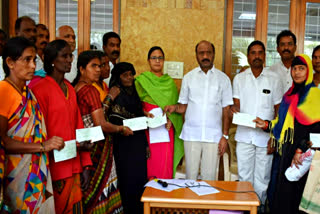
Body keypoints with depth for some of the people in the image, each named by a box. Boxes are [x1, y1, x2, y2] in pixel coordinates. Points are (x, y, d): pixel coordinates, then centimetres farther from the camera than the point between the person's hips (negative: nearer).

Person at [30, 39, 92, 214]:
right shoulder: (40, 89, -9)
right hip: (55, 168, -6)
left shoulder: (70, 89, 13)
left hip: (74, 166, 6)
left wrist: (85, 165, 9)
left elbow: (78, 126, 12)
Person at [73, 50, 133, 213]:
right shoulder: (91, 90, -16)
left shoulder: (74, 88, 9)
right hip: (98, 148, -8)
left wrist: (109, 98, 18)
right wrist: (121, 129, -4)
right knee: (101, 193, 1)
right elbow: (101, 125, -20)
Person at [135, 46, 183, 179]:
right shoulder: (141, 80, 6)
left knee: (166, 160, 0)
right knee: (151, 159, -6)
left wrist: (171, 119, -8)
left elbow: (176, 105, 9)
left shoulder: (170, 82, 14)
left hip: (167, 128, 3)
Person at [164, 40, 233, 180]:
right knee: (191, 175, 5)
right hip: (191, 135, 1)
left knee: (209, 176, 3)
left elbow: (226, 110, 5)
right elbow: (183, 106, 10)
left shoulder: (223, 79, 5)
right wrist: (174, 108, -13)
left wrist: (225, 136, -1)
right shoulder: (188, 77, 8)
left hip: (213, 136, -1)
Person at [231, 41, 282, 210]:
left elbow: (278, 109, 7)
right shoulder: (239, 78, 7)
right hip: (244, 134, 1)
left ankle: (261, 205, 18)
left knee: (262, 178, 4)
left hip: (265, 136, -1)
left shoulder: (273, 80, 4)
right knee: (244, 176, 6)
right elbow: (237, 105, 7)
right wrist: (234, 110, -18)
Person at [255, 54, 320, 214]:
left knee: (289, 192, -6)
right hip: (287, 148, 7)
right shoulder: (291, 93, 17)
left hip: (299, 153, -7)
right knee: (281, 190, 9)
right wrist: (266, 125, 5)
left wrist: (301, 150, -21)